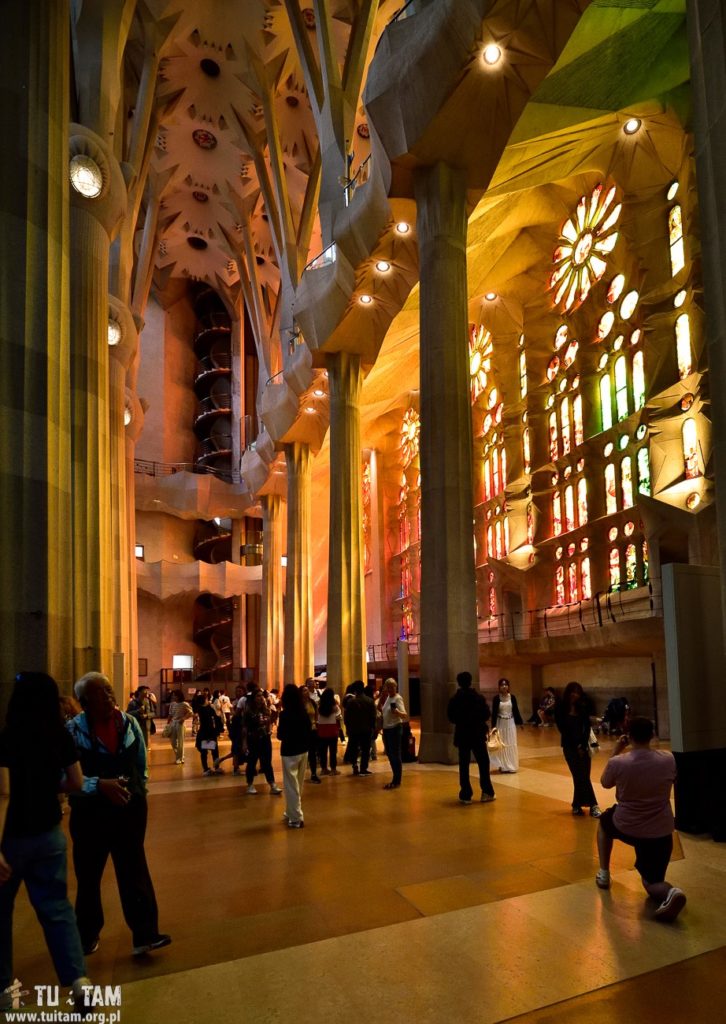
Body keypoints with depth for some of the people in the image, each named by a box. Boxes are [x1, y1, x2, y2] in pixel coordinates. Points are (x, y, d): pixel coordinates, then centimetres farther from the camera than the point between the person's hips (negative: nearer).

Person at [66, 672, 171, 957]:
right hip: (90, 814, -2)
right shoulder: (73, 730, -14)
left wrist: (139, 793, 11)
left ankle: (144, 935, 9)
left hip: (130, 810, 2)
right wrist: (99, 785, -26)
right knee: (89, 876, 14)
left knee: (135, 872, 4)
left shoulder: (129, 723, -1)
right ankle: (88, 935, 33)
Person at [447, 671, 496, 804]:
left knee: (464, 765, 6)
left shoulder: (454, 699, -6)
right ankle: (487, 793, 10)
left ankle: (466, 795, 5)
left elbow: (450, 717, -4)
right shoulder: (479, 697, -7)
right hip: (477, 734, -1)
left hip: (462, 735, 1)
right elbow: (487, 714, -7)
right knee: (483, 763, 10)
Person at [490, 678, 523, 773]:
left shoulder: (512, 697, -2)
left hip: (510, 723, 2)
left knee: (511, 744, 5)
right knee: (501, 745, 4)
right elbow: (494, 713, -5)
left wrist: (520, 722, 6)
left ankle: (511, 766, 14)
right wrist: (493, 726, -8)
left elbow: (516, 710, 6)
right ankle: (503, 766, 12)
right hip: (500, 723, -2)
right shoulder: (496, 698, -7)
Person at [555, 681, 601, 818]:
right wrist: (576, 746, -7)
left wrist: (583, 746, -11)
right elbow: (563, 730, -5)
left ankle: (577, 805, 7)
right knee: (581, 776, -7)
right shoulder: (562, 709, -5)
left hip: (583, 745, 2)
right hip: (569, 746, -2)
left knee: (581, 776, -2)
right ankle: (592, 804, -1)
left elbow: (587, 728, 0)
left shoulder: (583, 708, 2)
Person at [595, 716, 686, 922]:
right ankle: (670, 892, -19)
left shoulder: (618, 762, -18)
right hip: (660, 833, 1)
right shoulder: (668, 759, -12)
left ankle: (604, 874, 31)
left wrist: (616, 752, 8)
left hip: (625, 827, -1)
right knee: (652, 882, 17)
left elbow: (605, 783, 4)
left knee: (604, 820, 34)